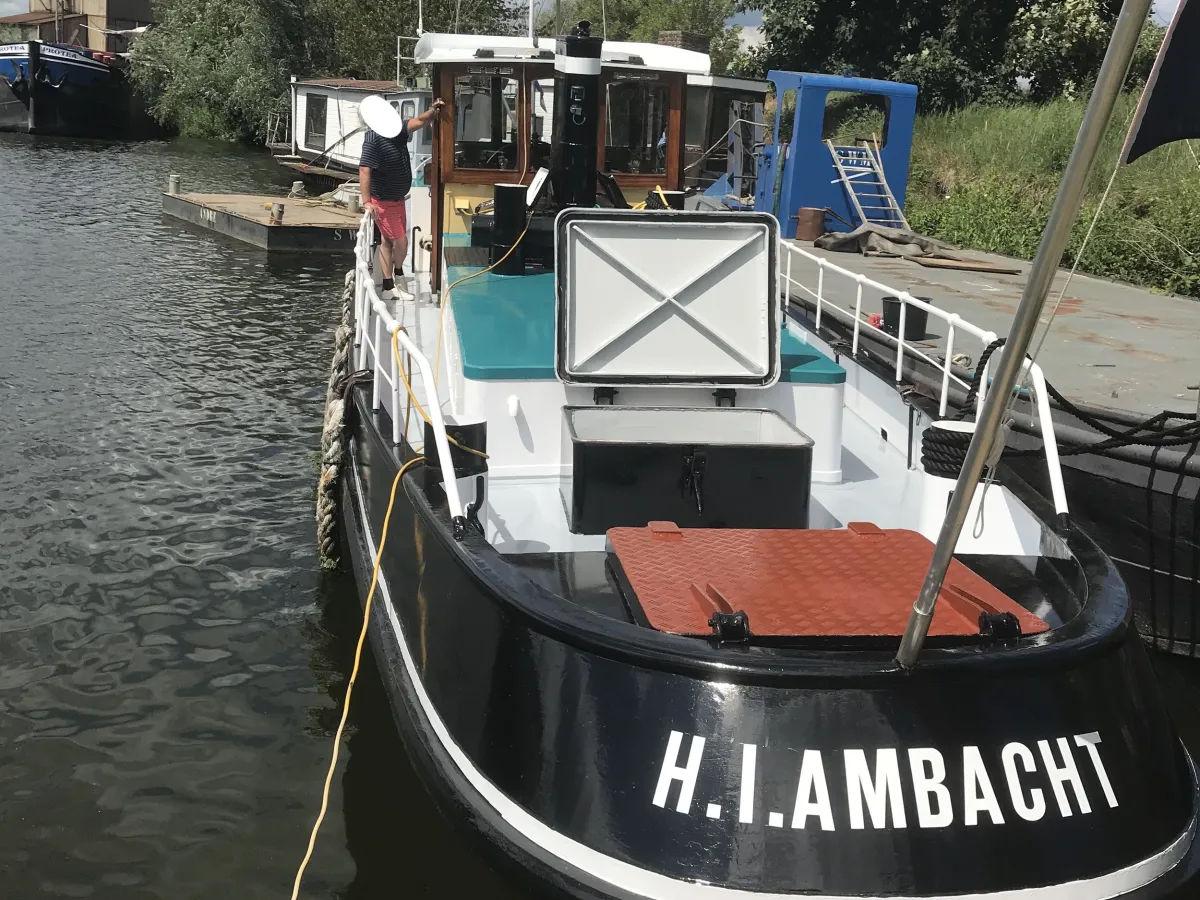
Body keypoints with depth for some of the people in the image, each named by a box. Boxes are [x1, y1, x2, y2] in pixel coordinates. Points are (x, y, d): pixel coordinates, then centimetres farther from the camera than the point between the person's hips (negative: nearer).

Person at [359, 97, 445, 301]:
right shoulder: (373, 140, -25)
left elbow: (419, 121, 8)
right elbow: (364, 170, -31)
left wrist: (433, 112, -14)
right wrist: (366, 201, -37)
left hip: (397, 199, 9)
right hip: (383, 202, -9)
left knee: (387, 241, 15)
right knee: (400, 241, -5)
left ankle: (389, 287, 25)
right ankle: (398, 274, 21)